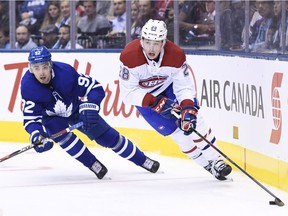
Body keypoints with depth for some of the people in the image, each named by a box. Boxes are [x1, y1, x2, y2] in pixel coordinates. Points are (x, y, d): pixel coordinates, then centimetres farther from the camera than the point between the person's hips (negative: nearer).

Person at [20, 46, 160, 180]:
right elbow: (31, 118, -27)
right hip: (51, 117, 0)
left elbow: (95, 88, -26)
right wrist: (36, 136, -46)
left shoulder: (65, 71, -33)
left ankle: (142, 160, 16)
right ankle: (94, 165, -14)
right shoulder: (28, 86, -31)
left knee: (106, 135, -1)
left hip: (76, 109, 0)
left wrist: (89, 107, -42)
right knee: (59, 133, -30)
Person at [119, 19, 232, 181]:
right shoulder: (130, 56, -34)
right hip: (142, 94, -1)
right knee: (172, 129, -7)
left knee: (193, 117, -13)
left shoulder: (176, 55, -29)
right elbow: (128, 93, -29)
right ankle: (207, 164, 5)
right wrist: (155, 102, -37)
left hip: (169, 85, 1)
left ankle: (215, 159, -1)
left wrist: (188, 109, -38)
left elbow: (185, 87, -21)